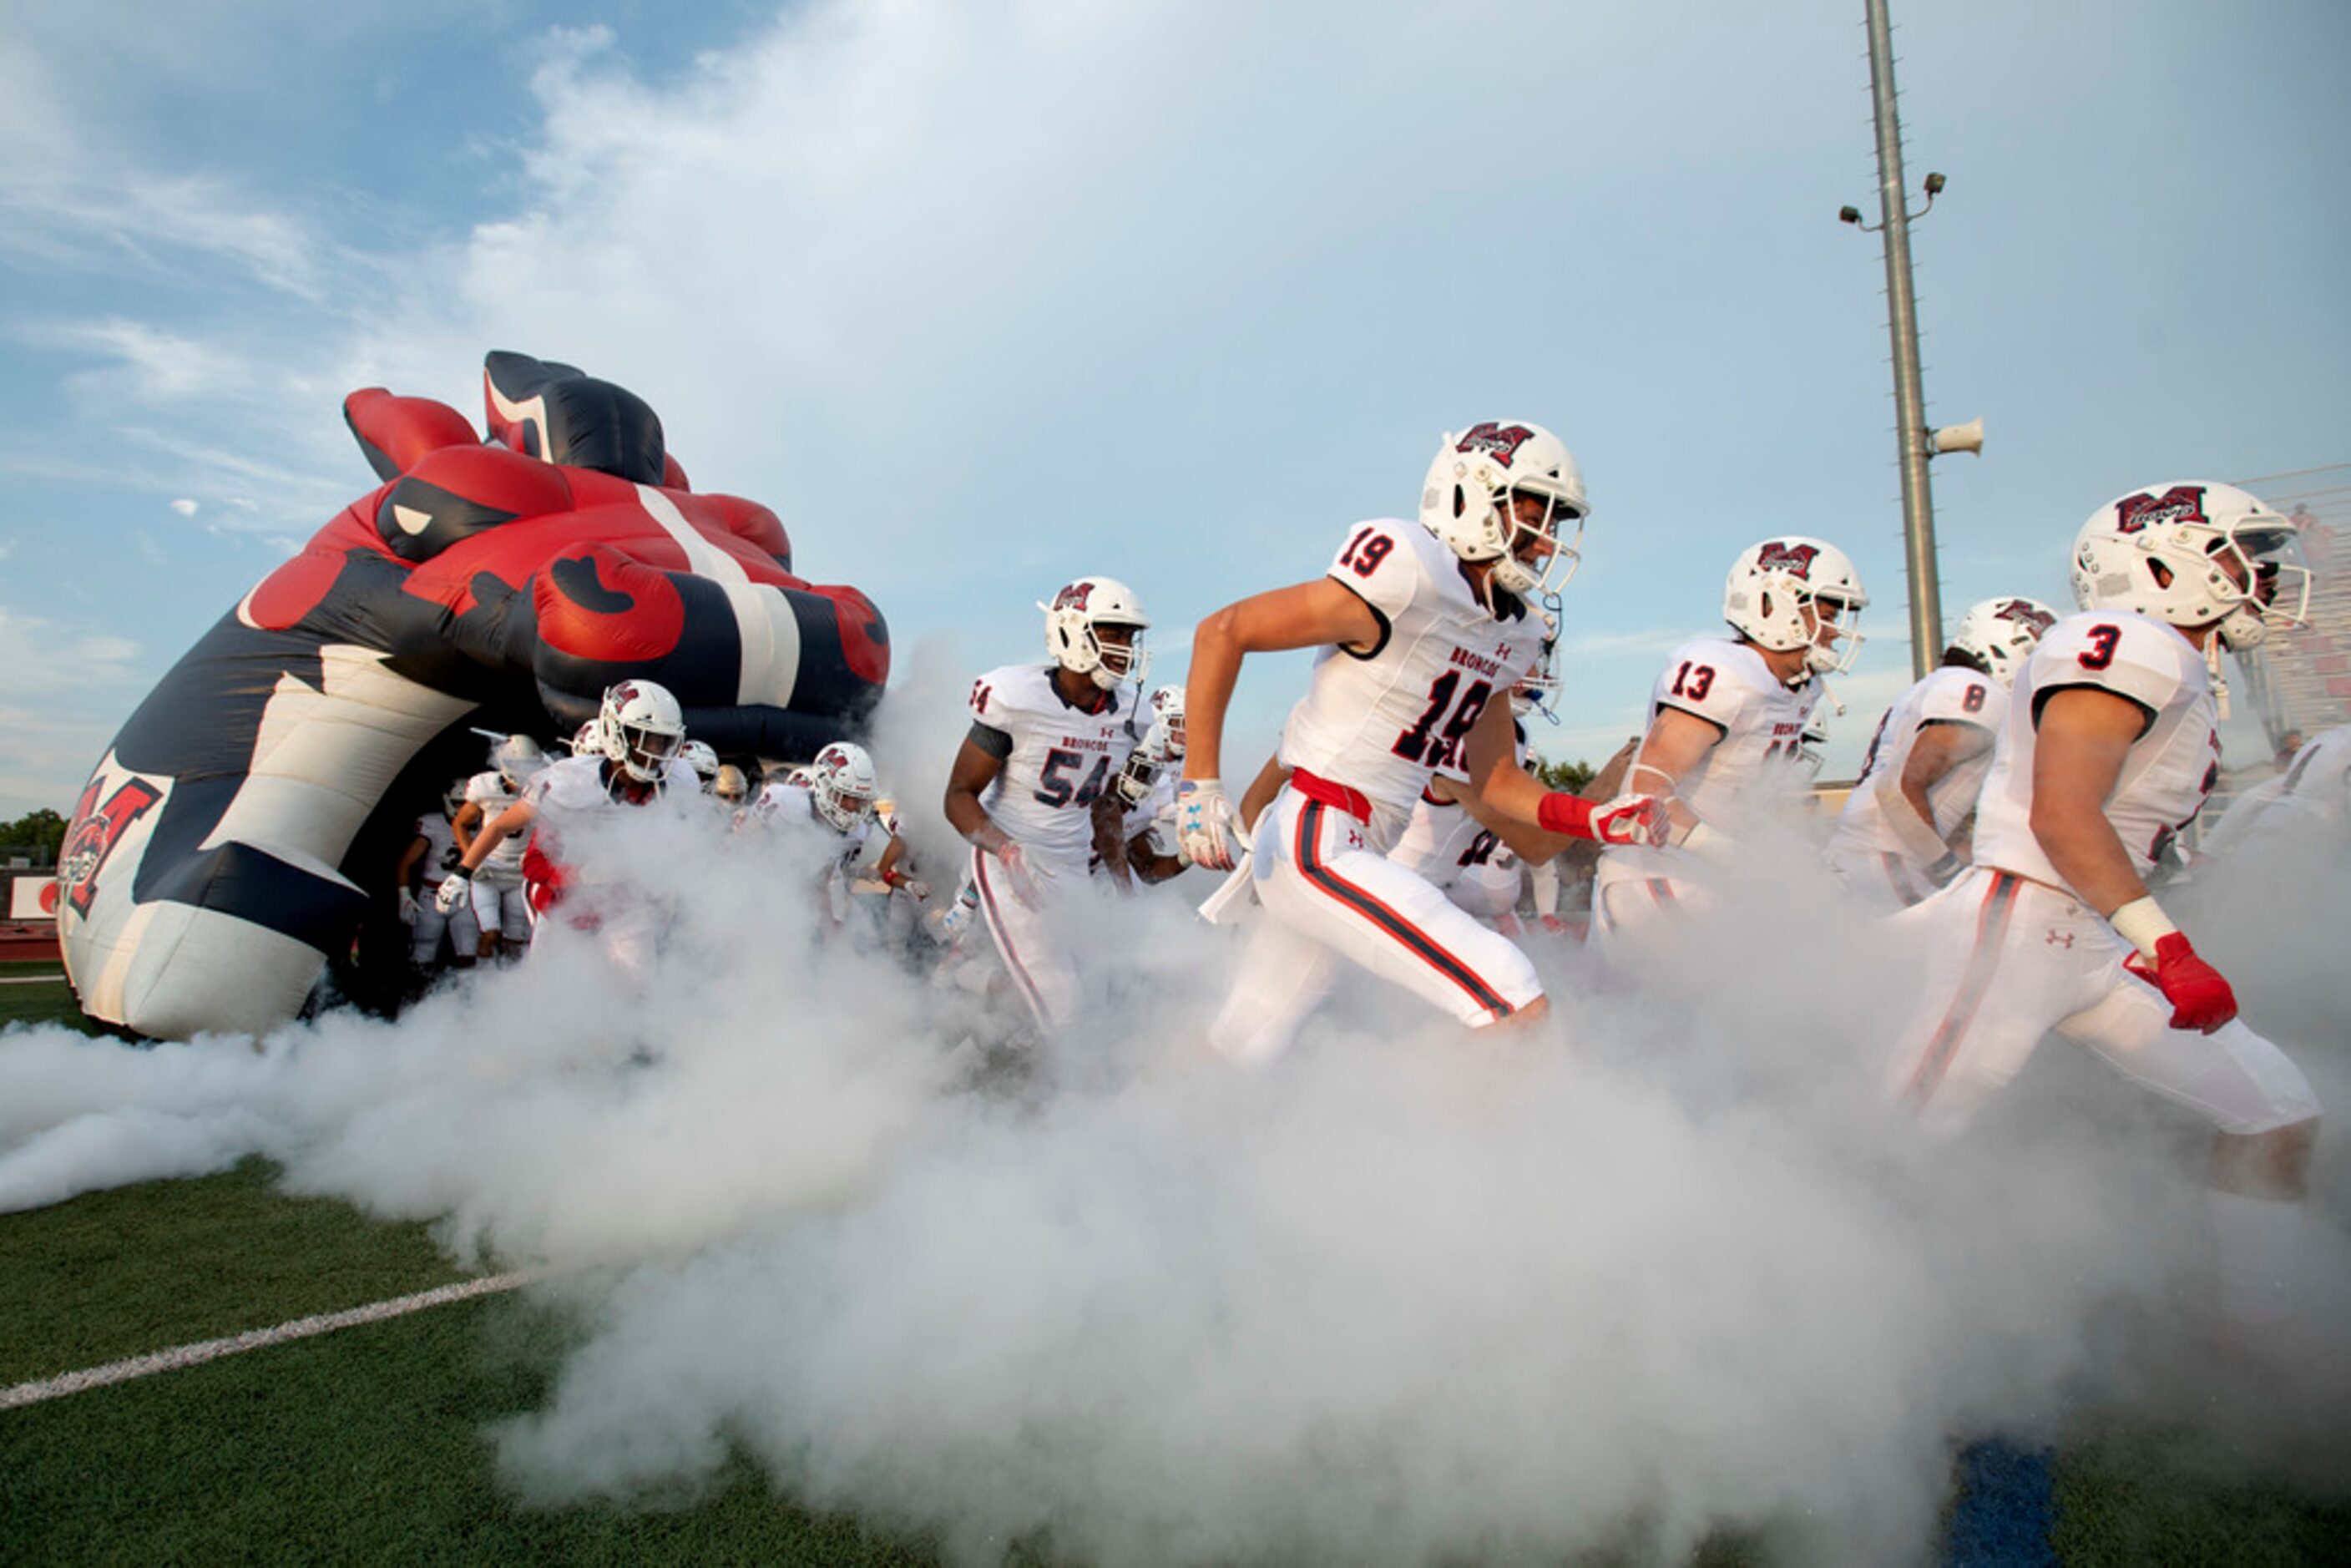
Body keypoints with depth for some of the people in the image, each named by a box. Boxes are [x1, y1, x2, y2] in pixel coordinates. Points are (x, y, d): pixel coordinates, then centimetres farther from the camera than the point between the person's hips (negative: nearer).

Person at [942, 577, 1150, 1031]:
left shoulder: (1124, 716, 3)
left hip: (1074, 873, 7)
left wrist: (1126, 891, 14)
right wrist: (1006, 849, -29)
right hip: (1011, 869, -7)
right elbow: (959, 795, -11)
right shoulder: (1018, 699, -16)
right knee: (1055, 1010, -12)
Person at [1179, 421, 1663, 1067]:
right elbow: (1223, 631, -12)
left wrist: (1592, 819, 3)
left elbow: (1493, 783, 19)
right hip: (1316, 845, -9)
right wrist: (1200, 784, -14)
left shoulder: (1510, 634, 13)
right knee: (1522, 1011, -16)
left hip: (1359, 856, 9)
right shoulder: (1408, 579, -14)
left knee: (1236, 1057, 19)